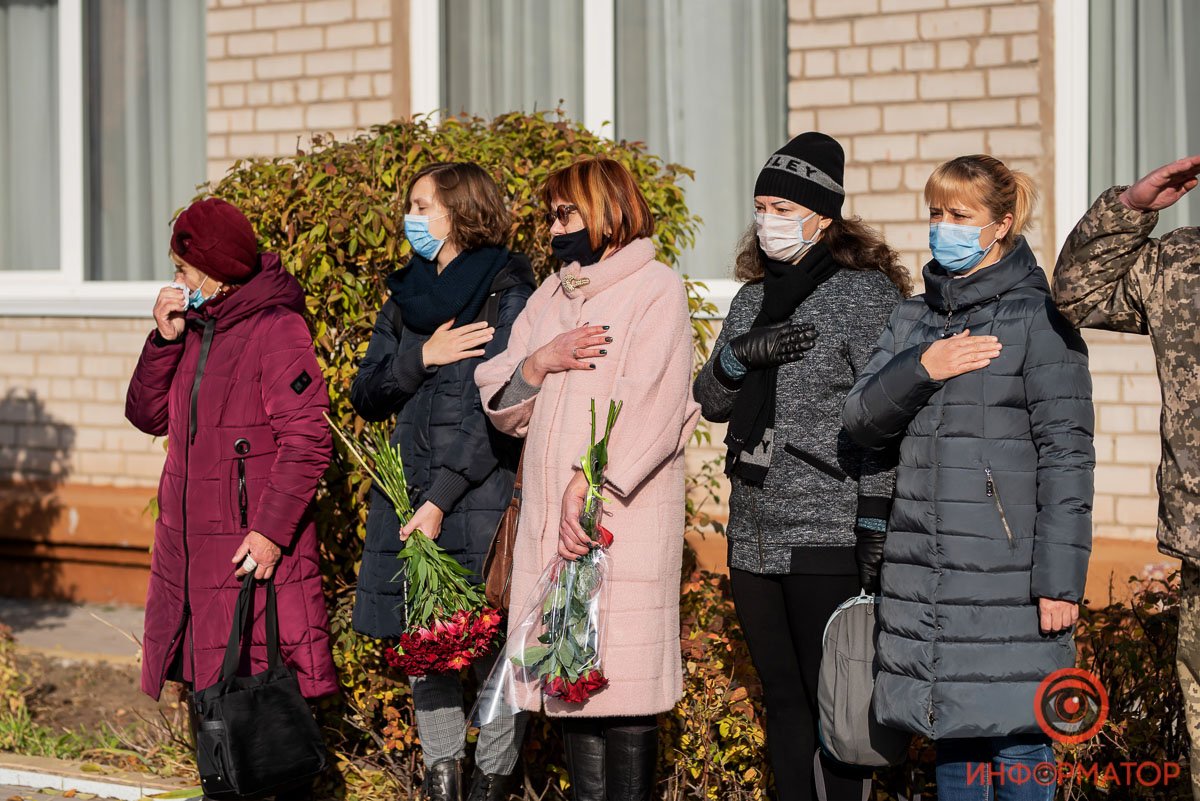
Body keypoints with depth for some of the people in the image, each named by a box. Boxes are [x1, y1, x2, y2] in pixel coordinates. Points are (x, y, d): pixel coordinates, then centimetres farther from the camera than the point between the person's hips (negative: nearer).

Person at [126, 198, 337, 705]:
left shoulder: (277, 330, -11)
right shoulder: (196, 329, 15)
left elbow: (306, 443, -16)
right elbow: (148, 416, 15)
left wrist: (271, 532, -21)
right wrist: (165, 340, 2)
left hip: (255, 554, -8)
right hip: (191, 548, 8)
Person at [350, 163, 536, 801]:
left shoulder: (507, 294, -5)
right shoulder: (406, 297, 16)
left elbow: (498, 414, -12)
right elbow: (366, 396, 11)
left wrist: (441, 500, -15)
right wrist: (421, 357, -7)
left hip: (482, 501, -6)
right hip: (410, 496, 6)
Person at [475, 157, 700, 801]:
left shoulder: (656, 289, 0)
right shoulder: (552, 295, 20)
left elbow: (647, 404, -12)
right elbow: (500, 403, 16)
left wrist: (589, 483, -19)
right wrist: (541, 360, -4)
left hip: (625, 514, -6)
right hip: (549, 517, 6)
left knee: (624, 680, -9)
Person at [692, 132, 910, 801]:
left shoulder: (867, 293, -5)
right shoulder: (753, 298, 16)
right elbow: (711, 401, 15)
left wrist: (876, 522, -15)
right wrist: (740, 356, -6)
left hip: (829, 537, -7)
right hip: (755, 537, 7)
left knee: (833, 701, -5)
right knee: (782, 702, 12)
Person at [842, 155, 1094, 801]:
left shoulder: (1037, 318, -5)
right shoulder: (914, 318, 15)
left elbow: (1066, 453, -9)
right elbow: (860, 419, 8)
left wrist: (1059, 577, -14)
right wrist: (920, 370, -11)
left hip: (1006, 574, -6)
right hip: (924, 571, 6)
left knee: (1014, 736, -5)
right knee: (948, 732, 11)